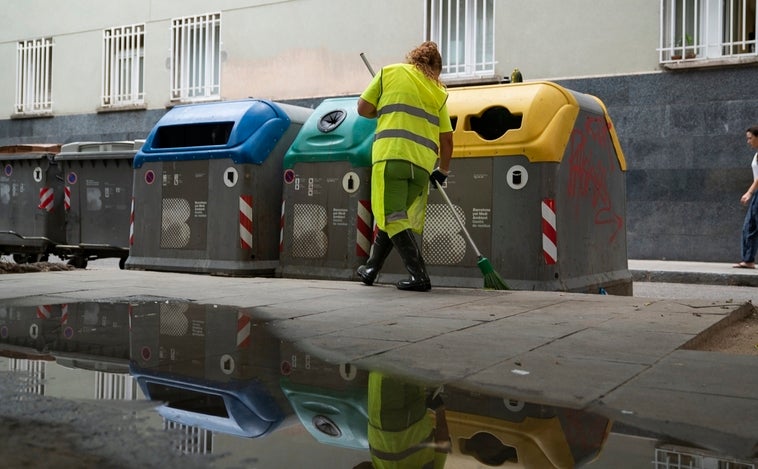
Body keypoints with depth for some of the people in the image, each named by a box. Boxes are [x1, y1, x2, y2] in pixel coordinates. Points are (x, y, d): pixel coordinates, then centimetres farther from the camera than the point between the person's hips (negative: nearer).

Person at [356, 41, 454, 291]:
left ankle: (419, 276, -9)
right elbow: (446, 138, 16)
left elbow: (364, 109, 8)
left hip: (391, 155, -4)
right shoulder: (438, 91, 17)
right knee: (395, 215, 17)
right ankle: (371, 268, 29)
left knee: (393, 218, -2)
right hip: (423, 163, 4)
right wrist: (443, 170, 29)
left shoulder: (390, 72, 11)